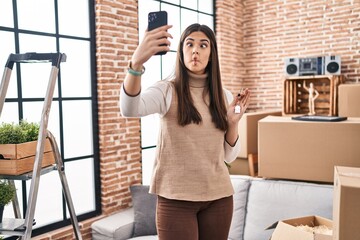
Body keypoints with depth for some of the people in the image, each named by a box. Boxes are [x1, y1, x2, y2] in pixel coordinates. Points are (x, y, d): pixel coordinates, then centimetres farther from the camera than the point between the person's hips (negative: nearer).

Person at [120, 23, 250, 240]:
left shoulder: (224, 96, 6)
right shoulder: (167, 90, -6)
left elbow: (229, 156, 7)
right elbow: (129, 109, -29)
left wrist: (233, 122, -9)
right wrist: (137, 62, -45)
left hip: (219, 196, 4)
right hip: (176, 198, -4)